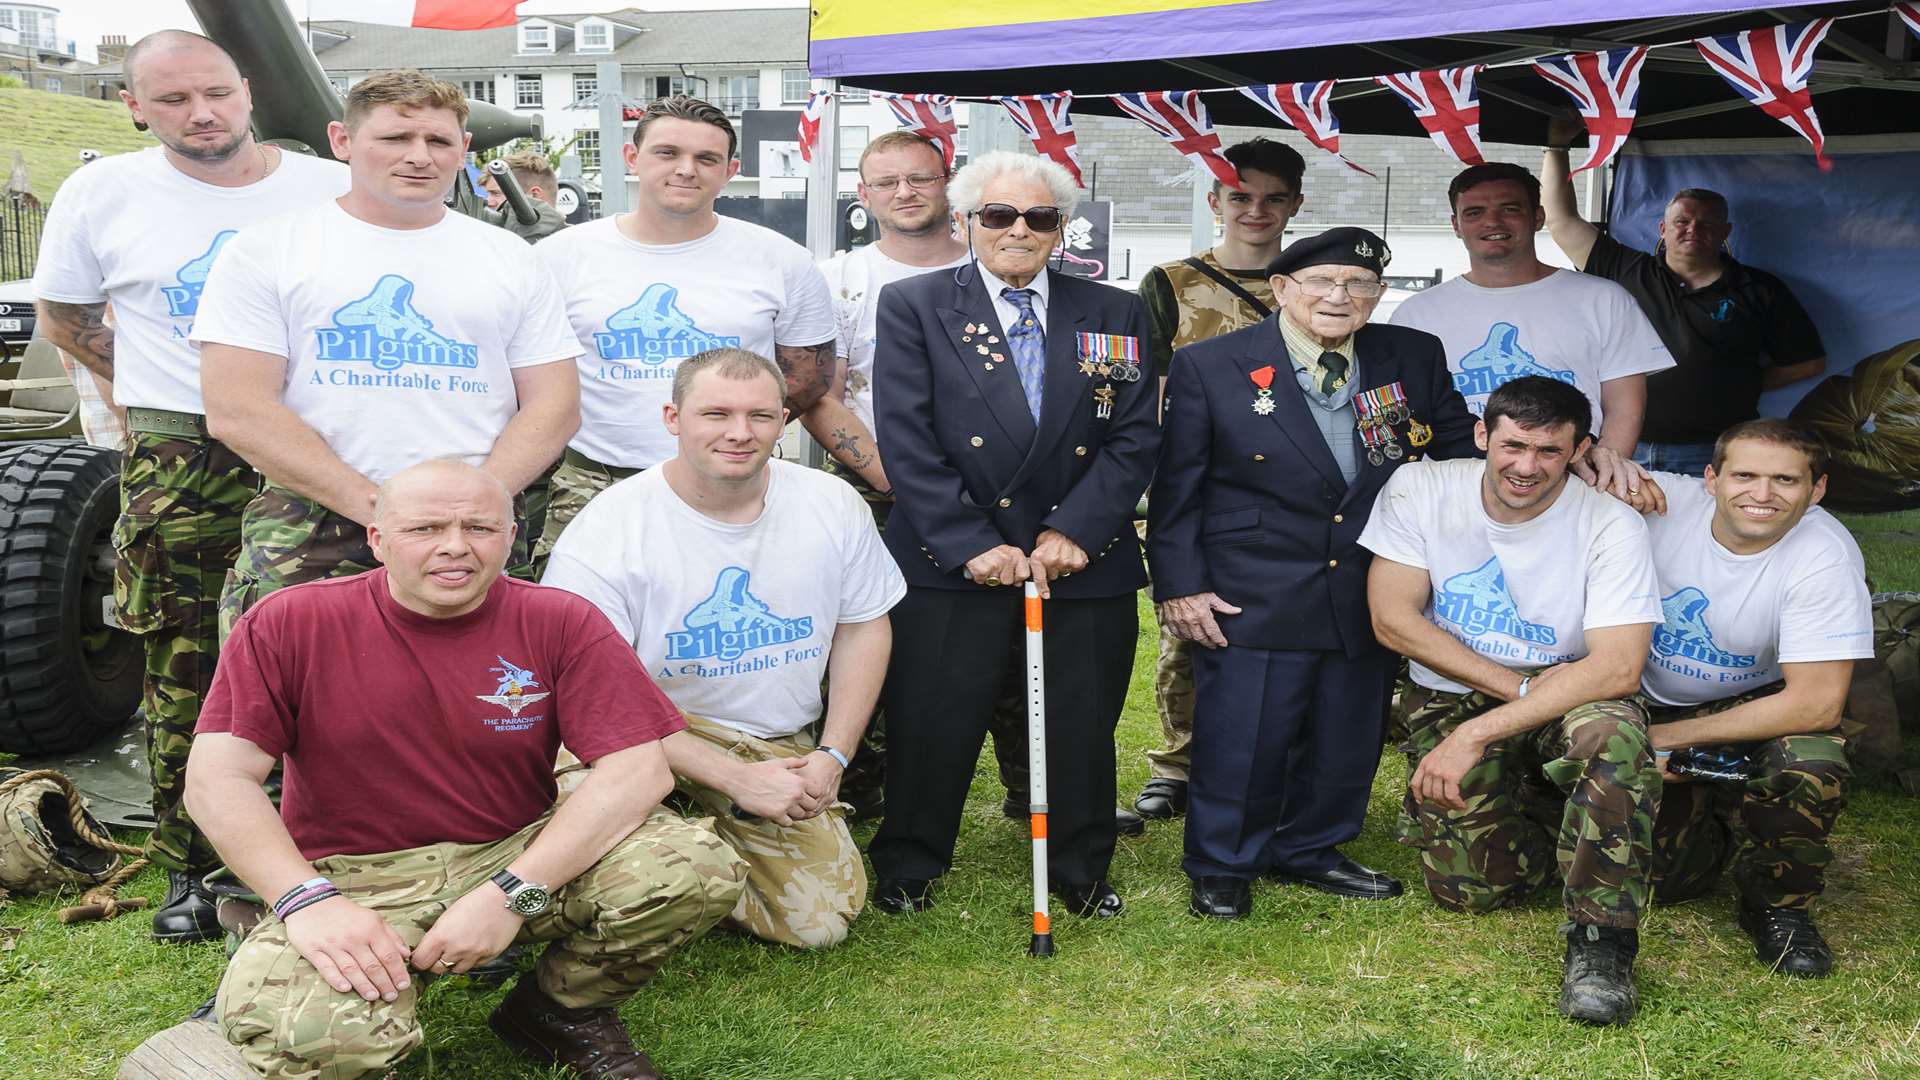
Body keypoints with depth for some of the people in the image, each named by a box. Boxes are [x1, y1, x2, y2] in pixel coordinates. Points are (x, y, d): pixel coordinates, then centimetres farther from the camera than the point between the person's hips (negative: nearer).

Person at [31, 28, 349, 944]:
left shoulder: (331, 190, 3)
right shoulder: (103, 194, 5)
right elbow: (65, 317, 17)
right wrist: (155, 398, 11)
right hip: (177, 465, 0)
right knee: (183, 676, 4)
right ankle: (189, 869, 18)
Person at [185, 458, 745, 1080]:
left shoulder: (559, 623, -5)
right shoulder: (289, 625, -4)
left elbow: (638, 770, -13)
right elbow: (218, 778, -9)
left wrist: (513, 894, -24)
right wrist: (308, 901, -24)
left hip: (522, 857, 2)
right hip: (358, 879, -1)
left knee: (700, 868, -23)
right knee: (299, 1029, -34)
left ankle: (561, 1011, 6)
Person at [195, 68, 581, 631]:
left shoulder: (512, 258, 13)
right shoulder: (267, 250, 6)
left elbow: (554, 406, 8)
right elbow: (237, 411, -3)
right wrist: (375, 506, -12)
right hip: (307, 538, -1)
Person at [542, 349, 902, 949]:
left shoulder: (832, 504, -3)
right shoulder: (608, 527, -16)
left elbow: (864, 627, 9)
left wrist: (832, 756, -3)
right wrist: (736, 778, -22)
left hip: (781, 748, 4)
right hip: (653, 736, -3)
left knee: (819, 922, -9)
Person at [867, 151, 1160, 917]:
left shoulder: (1115, 315, 8)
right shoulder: (912, 306, 2)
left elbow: (1135, 437, 1)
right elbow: (908, 444, -6)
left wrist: (1073, 530, -12)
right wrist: (973, 544, -14)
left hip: (1084, 565, 2)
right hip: (951, 567, -2)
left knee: (1081, 729, 11)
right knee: (931, 726, 5)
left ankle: (1082, 873, 30)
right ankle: (907, 869, 26)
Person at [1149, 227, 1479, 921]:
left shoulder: (1415, 358, 4)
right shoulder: (1209, 366, -5)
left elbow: (1460, 449, 16)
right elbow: (1176, 487, -3)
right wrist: (1179, 585, -7)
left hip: (1370, 597, 4)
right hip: (1252, 598, -4)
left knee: (1347, 739, 13)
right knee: (1242, 739, 1)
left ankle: (1309, 851, 35)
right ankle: (1220, 866, 22)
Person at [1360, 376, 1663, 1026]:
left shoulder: (1611, 526, -14)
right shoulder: (1418, 490, -9)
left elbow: (1617, 667, -23)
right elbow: (1393, 620, -11)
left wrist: (1477, 734, -29)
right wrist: (1522, 688, -16)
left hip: (1563, 703, -1)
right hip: (1448, 700, 2)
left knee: (1614, 730, -36)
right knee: (1472, 887, -15)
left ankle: (1599, 943, -23)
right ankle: (1536, 816, 20)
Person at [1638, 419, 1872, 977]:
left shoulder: (1825, 556, -22)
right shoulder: (1663, 501, -19)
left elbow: (1818, 703, -24)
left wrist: (1671, 737, -22)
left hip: (1753, 710, -1)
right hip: (1648, 707, 1)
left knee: (1811, 764, -34)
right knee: (1659, 876, -14)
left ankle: (1779, 908, -4)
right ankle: (1702, 818, 24)